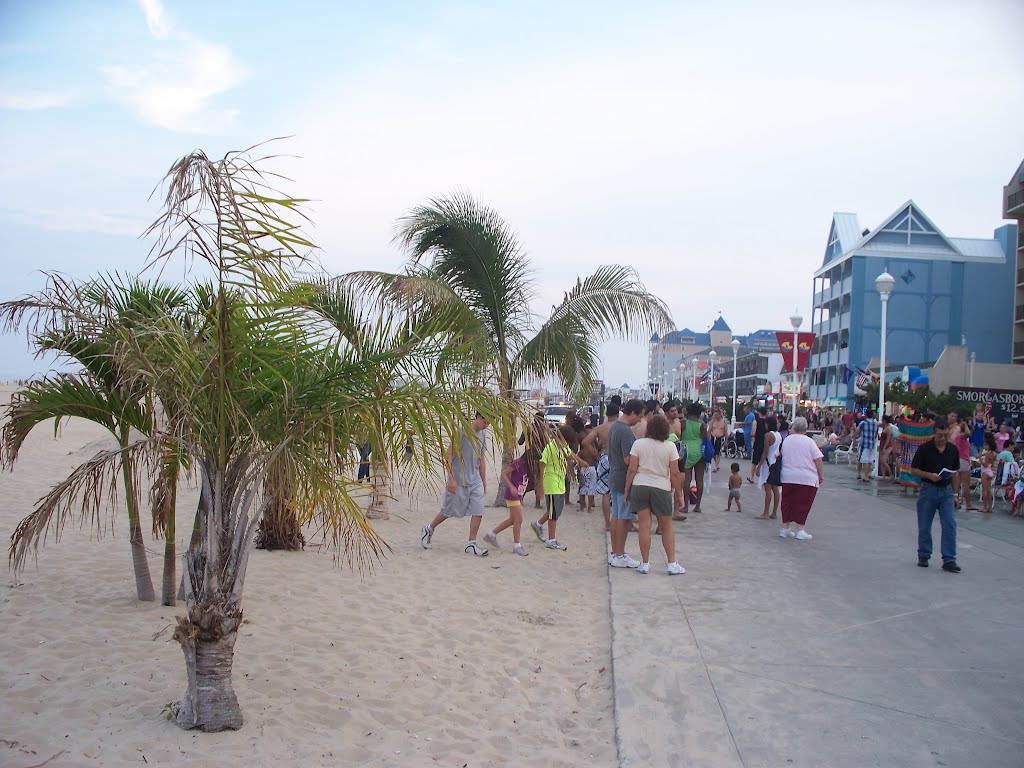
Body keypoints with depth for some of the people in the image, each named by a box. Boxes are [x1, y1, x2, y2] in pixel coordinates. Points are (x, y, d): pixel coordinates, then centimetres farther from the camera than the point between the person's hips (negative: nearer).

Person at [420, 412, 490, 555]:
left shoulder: (482, 434, 9)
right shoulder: (462, 432, -14)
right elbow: (448, 455, -15)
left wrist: (484, 482, 19)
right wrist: (451, 479, -18)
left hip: (476, 482, 6)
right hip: (459, 482, -6)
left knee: (478, 512, -3)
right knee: (448, 511, 6)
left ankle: (471, 544, 4)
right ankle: (428, 530, 28)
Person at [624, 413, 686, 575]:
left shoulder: (638, 444, -3)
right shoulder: (670, 447, -4)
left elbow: (632, 469, -4)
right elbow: (675, 472, -3)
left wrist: (627, 489, 3)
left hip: (640, 486, 1)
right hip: (661, 488, 0)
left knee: (644, 525, 3)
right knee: (666, 527, 10)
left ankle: (645, 564, 7)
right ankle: (672, 564, 11)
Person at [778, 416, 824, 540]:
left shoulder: (786, 440, 6)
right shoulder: (809, 442, -6)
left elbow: (779, 455, 16)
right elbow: (818, 460, -8)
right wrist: (821, 475, 1)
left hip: (787, 477, 4)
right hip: (807, 479, -4)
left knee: (787, 502, 12)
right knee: (803, 504, 1)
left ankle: (785, 528, 17)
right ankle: (799, 530, 2)